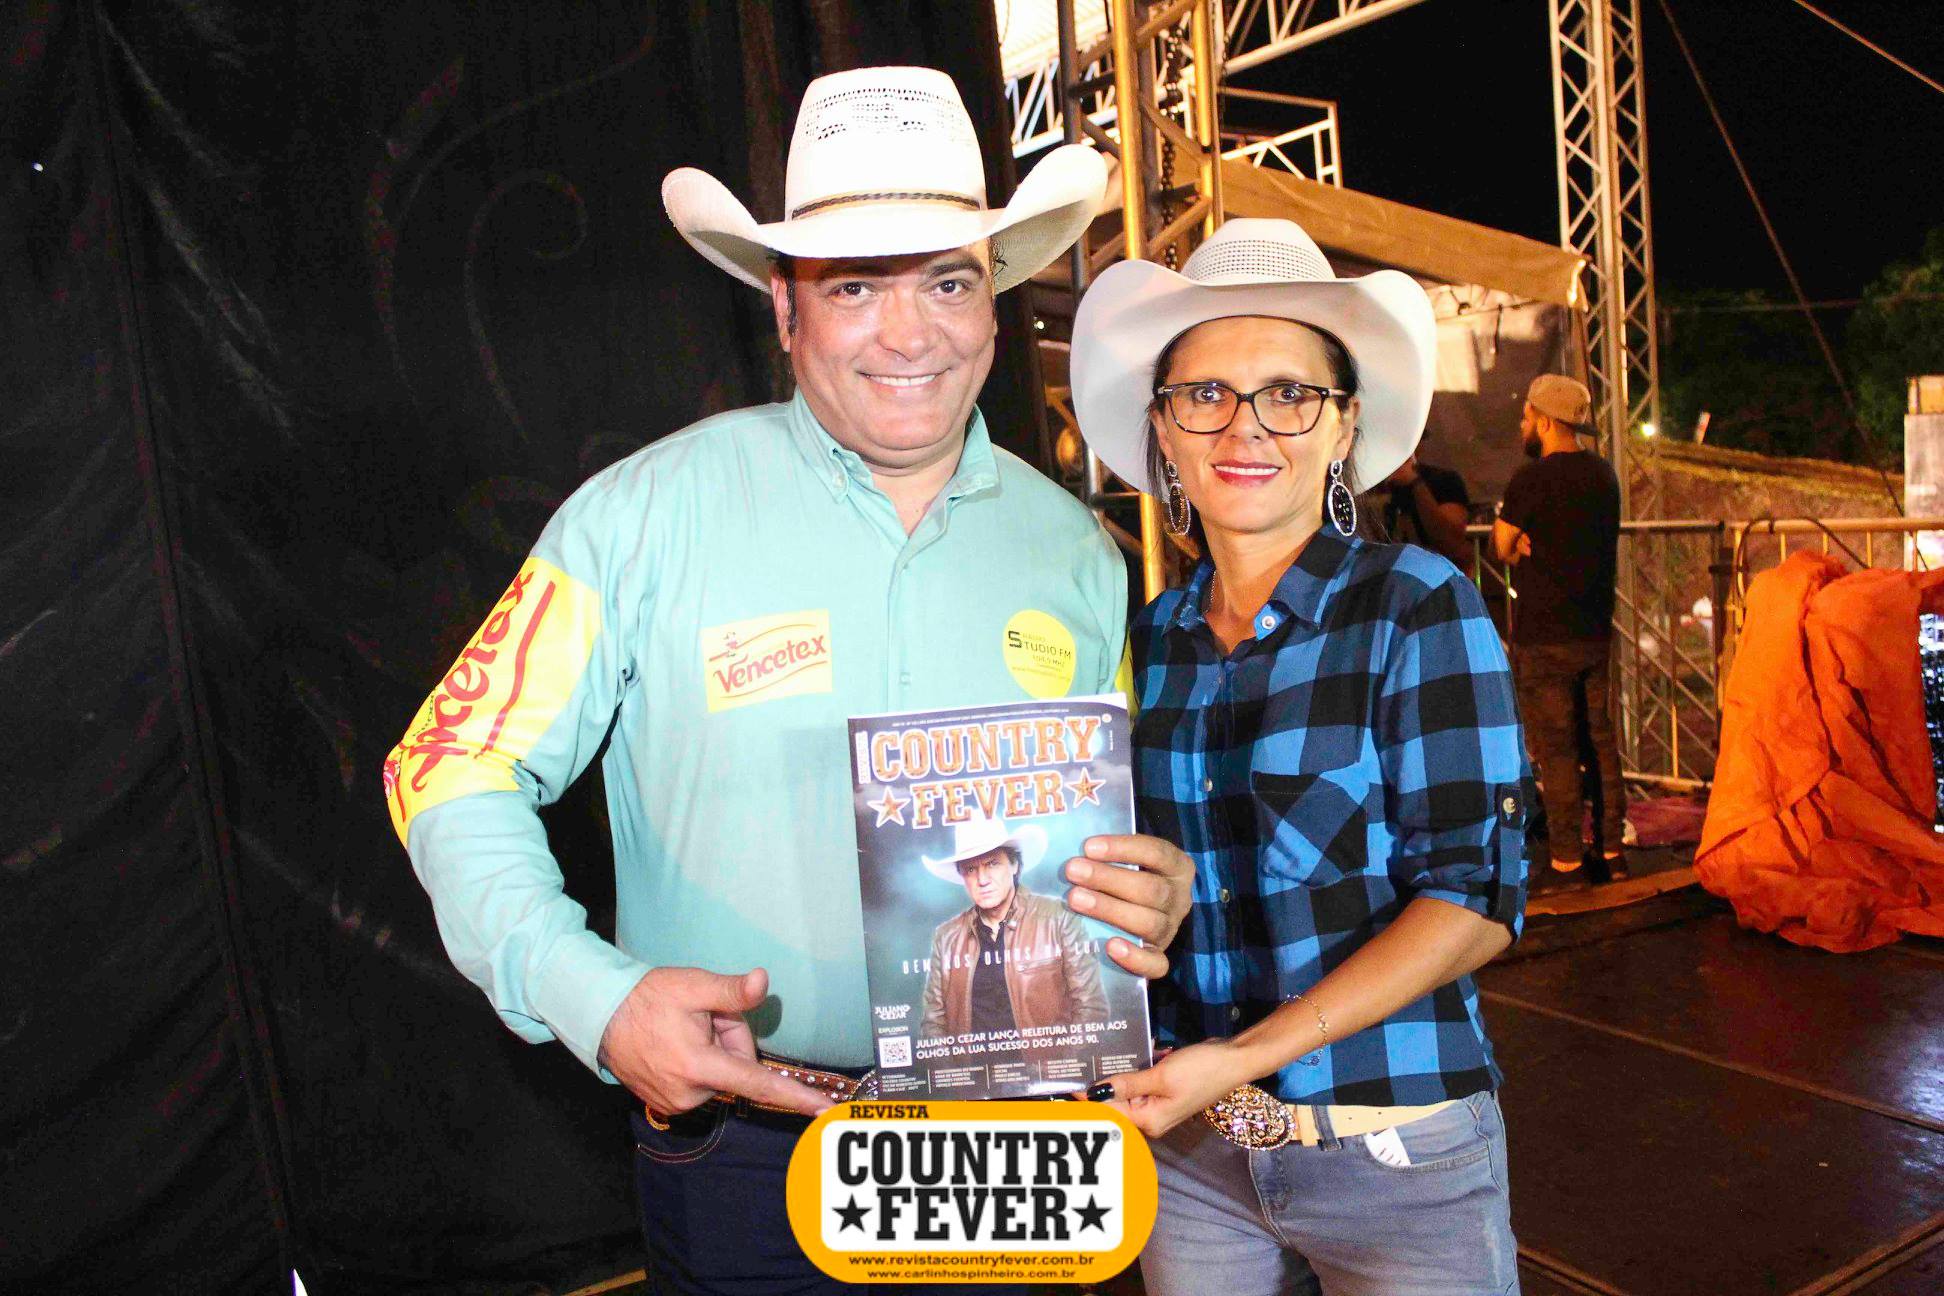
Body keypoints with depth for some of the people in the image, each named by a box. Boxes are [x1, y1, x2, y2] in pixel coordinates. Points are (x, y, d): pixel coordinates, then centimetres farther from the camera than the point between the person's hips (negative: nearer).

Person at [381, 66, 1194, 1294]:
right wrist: (592, 995, -22)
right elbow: (456, 769, -7)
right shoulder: (650, 514, -11)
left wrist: (1155, 899, -11)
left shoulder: (1074, 548, 1)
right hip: (742, 1146, -3)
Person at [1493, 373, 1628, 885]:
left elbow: (1501, 547, -4)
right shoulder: (1603, 474, 8)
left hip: (1543, 636, -7)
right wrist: (1531, 547, 1)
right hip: (1596, 631, 7)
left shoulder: (1530, 480, -15)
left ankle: (1566, 863, 4)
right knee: (1600, 741, 13)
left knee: (1555, 749, -1)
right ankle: (1612, 851, 20)